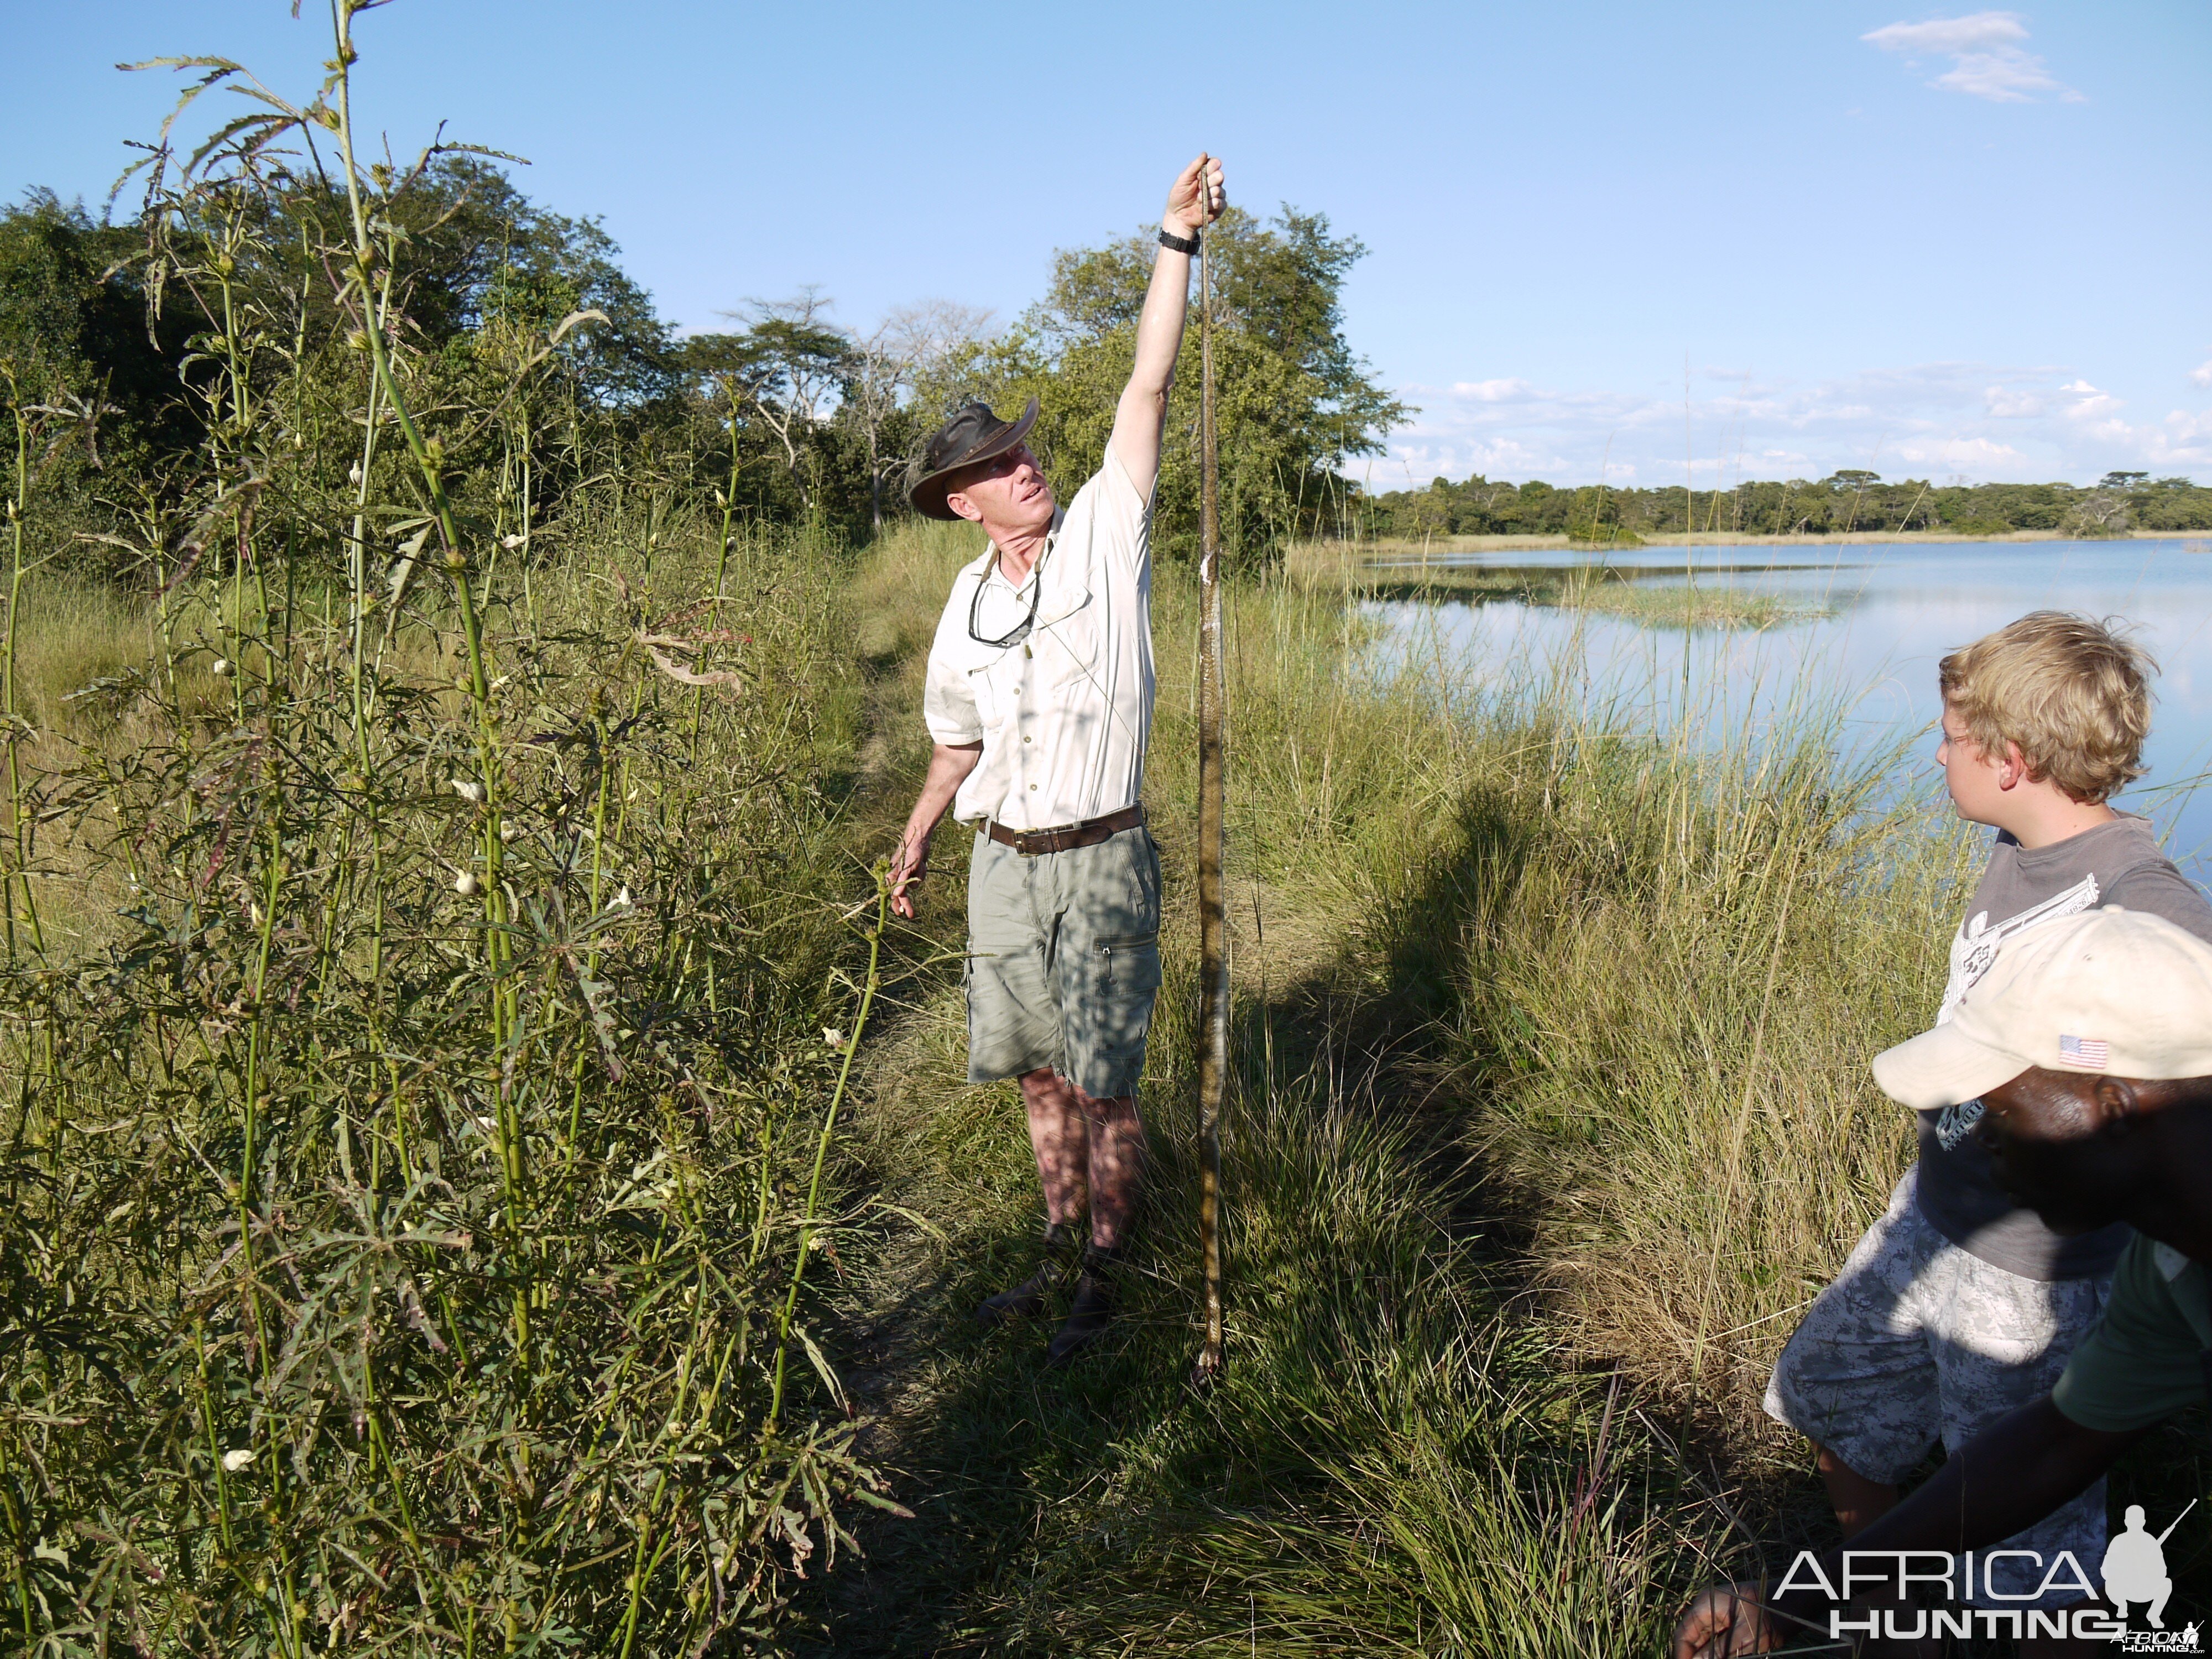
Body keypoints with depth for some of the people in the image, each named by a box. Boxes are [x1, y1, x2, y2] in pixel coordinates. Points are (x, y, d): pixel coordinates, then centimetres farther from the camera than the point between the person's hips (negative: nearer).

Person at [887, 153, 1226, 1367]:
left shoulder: (1104, 534, -5)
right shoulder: (969, 597, 6)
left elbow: (1148, 386, -12)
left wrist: (1177, 239, -15)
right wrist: (918, 837, 22)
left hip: (1101, 863, -4)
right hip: (1003, 864, 4)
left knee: (1105, 1084, 2)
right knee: (1040, 1074, 14)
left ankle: (1107, 1282, 17)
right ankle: (1058, 1253, 31)